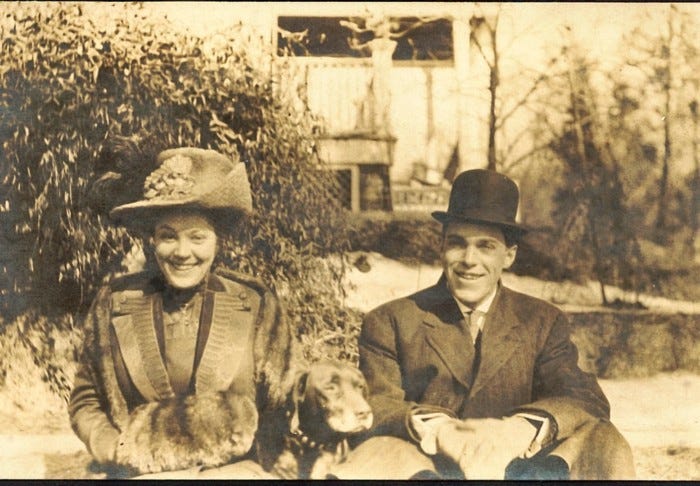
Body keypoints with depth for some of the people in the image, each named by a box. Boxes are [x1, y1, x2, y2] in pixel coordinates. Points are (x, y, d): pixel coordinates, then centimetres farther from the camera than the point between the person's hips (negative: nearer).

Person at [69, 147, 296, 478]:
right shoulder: (112, 304, 2)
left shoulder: (256, 307, 0)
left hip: (232, 472, 0)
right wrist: (121, 455, -3)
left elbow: (278, 407, 10)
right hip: (139, 473, 0)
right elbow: (85, 402, 12)